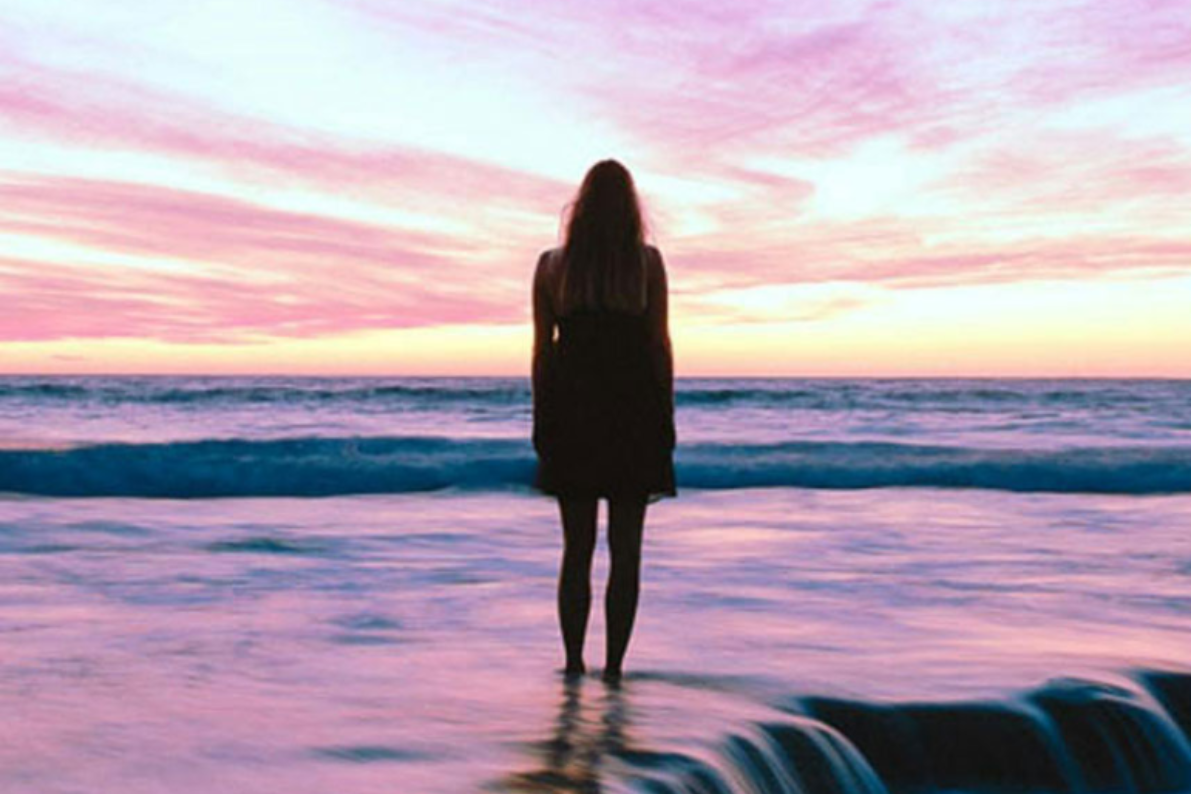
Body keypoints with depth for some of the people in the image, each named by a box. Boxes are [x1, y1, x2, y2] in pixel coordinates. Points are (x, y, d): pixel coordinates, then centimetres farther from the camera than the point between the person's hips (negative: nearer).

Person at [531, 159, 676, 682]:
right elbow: (659, 344, -2)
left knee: (577, 547, 10)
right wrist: (665, 420, 4)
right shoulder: (647, 262, -1)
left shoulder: (551, 265, 4)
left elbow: (542, 349, 3)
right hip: (632, 414, -2)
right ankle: (613, 663, 2)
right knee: (625, 548, 3)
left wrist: (542, 420, 9)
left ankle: (573, 660, 10)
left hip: (571, 411, 2)